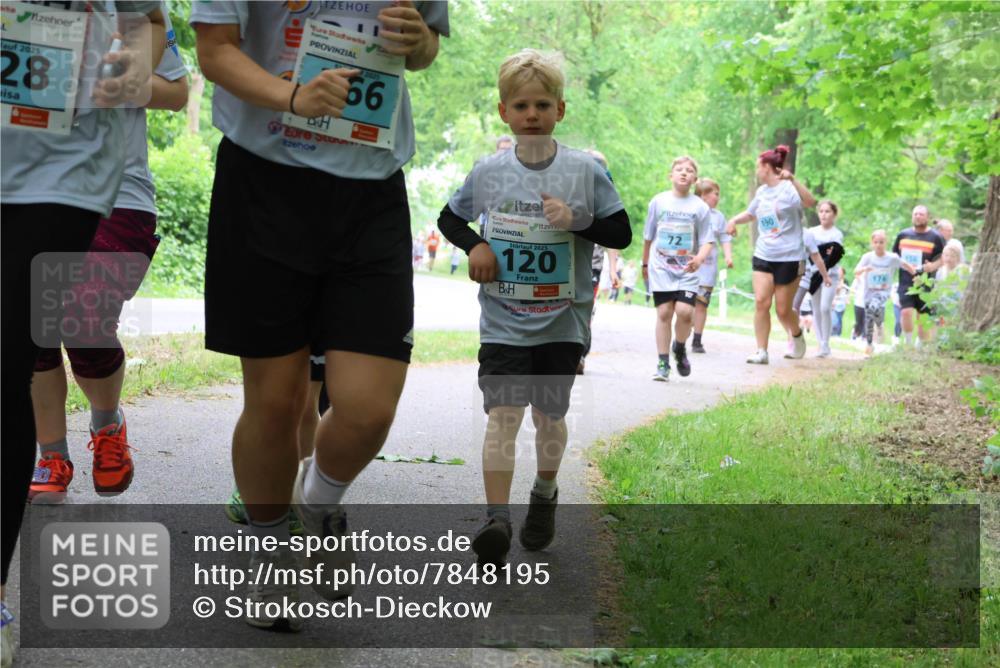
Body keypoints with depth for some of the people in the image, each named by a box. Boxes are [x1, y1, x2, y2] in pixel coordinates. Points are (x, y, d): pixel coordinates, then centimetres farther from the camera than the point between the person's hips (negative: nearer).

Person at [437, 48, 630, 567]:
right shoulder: (487, 173, 0)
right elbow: (448, 218, 15)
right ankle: (496, 519, -17)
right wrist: (474, 246, -5)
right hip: (502, 320, 0)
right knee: (503, 413, -13)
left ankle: (545, 494, 38)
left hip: (563, 320, 0)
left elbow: (621, 233, -2)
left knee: (549, 414, 12)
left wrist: (575, 223, -18)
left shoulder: (585, 170, -4)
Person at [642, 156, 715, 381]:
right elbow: (648, 236, 16)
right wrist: (645, 263, 24)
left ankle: (680, 348, 14)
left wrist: (699, 259, -21)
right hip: (661, 268, 1)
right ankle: (663, 363, 5)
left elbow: (707, 241, -1)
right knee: (664, 312, -4)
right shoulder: (659, 201, 5)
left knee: (684, 311, -15)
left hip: (687, 270, -1)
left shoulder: (700, 207, 0)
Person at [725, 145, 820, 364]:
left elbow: (810, 202, -30)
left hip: (789, 258, -5)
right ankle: (761, 352, -6)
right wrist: (735, 220, 13)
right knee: (761, 302, -11)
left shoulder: (788, 189, -9)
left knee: (783, 310, 1)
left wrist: (793, 180, -38)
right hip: (763, 256, 5)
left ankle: (797, 336, 32)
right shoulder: (762, 191, 12)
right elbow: (751, 213, 32)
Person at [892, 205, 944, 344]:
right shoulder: (903, 235, 10)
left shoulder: (935, 237, 1)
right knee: (906, 312, -16)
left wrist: (933, 266, -16)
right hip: (906, 282, 1)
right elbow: (894, 255, 22)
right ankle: (908, 344, -2)